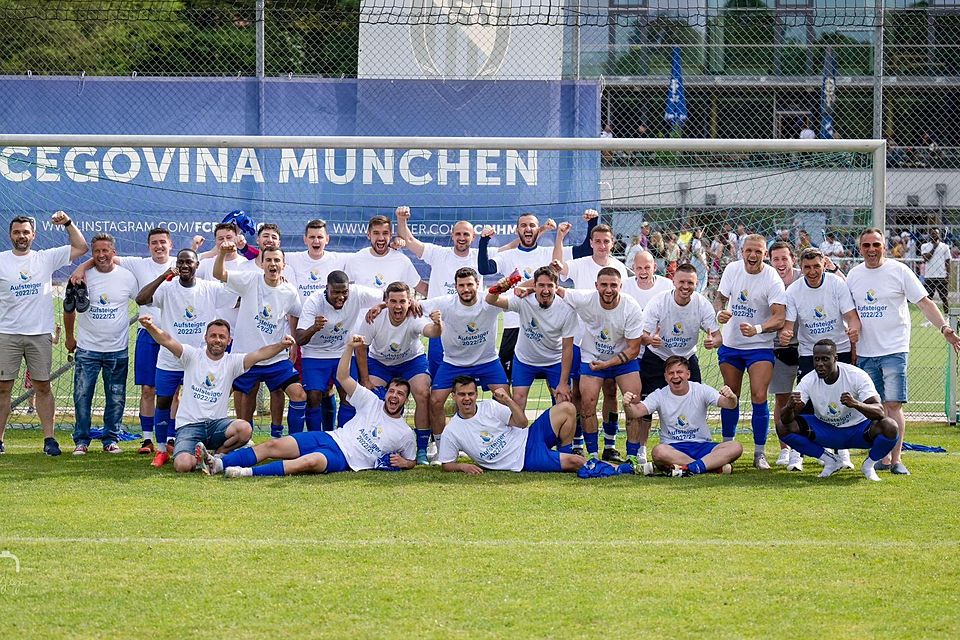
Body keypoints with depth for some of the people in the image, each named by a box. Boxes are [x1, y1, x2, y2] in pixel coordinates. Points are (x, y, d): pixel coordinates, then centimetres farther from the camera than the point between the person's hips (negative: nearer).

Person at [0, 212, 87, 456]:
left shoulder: (46, 258, 6)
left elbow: (81, 247, 8)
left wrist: (68, 223, -2)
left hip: (40, 334, 1)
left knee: (43, 386, 4)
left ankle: (49, 438, 8)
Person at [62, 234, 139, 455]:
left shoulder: (127, 277, 0)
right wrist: (69, 335, 12)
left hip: (117, 350, 1)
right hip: (87, 348, -1)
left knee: (116, 399, 5)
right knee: (82, 396, -3)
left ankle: (111, 439, 16)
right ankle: (81, 440, 7)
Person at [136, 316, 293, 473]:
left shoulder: (232, 362, 5)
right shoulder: (192, 356, 2)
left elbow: (260, 354, -10)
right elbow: (167, 341, -13)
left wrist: (281, 346, -30)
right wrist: (150, 327, -34)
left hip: (216, 424, 2)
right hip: (189, 425, -2)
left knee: (245, 429, -31)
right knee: (183, 466, -28)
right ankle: (196, 458, 12)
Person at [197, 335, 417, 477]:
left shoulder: (405, 435, 8)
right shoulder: (372, 403, 15)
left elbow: (411, 462, 18)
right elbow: (342, 377, 11)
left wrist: (402, 462, -7)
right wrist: (349, 348, -3)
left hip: (344, 459, -5)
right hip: (330, 438, 5)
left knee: (311, 461, -38)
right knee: (273, 445, -15)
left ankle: (249, 473, -49)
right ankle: (218, 464, -24)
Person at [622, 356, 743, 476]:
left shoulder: (701, 391, -1)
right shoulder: (660, 396, 0)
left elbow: (729, 404, -13)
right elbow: (638, 411, -14)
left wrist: (731, 398, -38)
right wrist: (629, 405, -38)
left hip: (701, 446, 1)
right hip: (673, 448, -1)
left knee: (736, 447, -25)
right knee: (658, 451, -37)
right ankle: (716, 466, -31)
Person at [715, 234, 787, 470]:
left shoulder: (772, 280, -17)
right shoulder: (732, 269, -3)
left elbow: (779, 317, -24)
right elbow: (720, 297, 9)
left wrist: (757, 329, -41)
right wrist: (720, 312, -14)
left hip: (760, 346, -4)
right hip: (730, 344, 4)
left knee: (759, 397, -12)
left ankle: (759, 453, -3)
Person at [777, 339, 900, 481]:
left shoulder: (856, 376, -24)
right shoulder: (808, 381, -16)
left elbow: (879, 411, -33)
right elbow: (785, 419, -20)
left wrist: (855, 404, -54)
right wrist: (790, 406, -45)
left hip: (858, 429, -3)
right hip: (825, 430, 3)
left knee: (890, 427, -33)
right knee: (783, 427, -18)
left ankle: (868, 465, -1)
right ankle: (831, 461, 0)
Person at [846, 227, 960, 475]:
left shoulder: (899, 271, -4)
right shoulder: (854, 275, 9)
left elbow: (924, 303, -4)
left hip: (894, 350, -4)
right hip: (865, 352, 4)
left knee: (893, 405, -10)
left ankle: (896, 459, -5)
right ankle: (882, 457, 13)